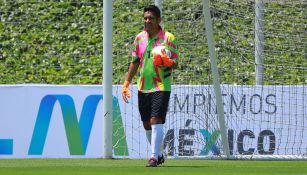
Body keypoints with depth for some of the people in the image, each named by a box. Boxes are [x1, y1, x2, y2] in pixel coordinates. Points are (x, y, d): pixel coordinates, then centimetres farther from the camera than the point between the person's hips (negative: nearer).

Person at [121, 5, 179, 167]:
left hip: (161, 86, -6)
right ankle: (159, 154, 27)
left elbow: (175, 63, -5)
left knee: (156, 121, -16)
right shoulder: (139, 38, 8)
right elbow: (135, 63, 15)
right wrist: (126, 84, 11)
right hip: (143, 87, 6)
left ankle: (154, 157, -17)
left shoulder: (168, 38, -6)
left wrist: (166, 62, -28)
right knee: (146, 124, 11)